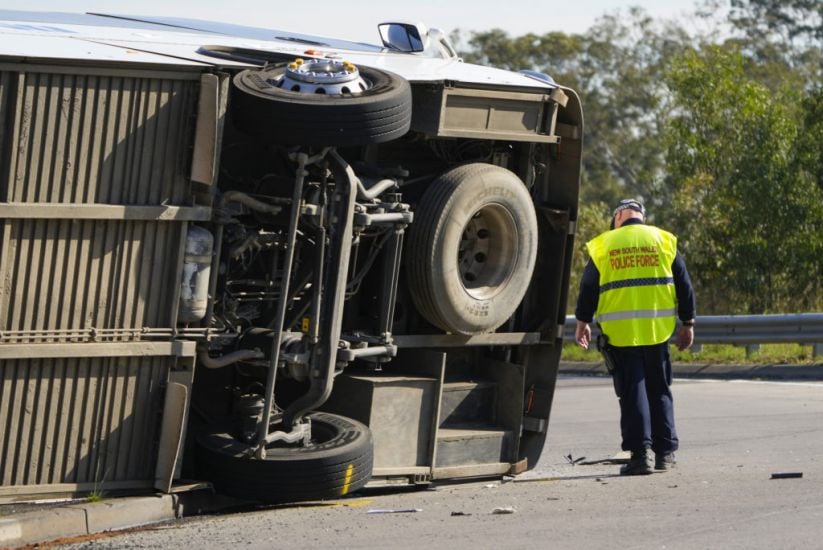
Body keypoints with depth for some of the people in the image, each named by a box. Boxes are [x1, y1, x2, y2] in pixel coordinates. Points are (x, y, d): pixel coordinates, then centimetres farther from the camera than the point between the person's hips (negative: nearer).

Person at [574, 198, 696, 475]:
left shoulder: (602, 245, 3)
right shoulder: (663, 240, 7)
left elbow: (588, 288, 5)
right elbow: (683, 284, 7)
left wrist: (583, 322, 16)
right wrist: (687, 323, 13)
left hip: (620, 333, -2)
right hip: (657, 329, 2)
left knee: (632, 392, 1)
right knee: (659, 390, 12)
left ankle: (641, 451, -7)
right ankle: (665, 451, 13)